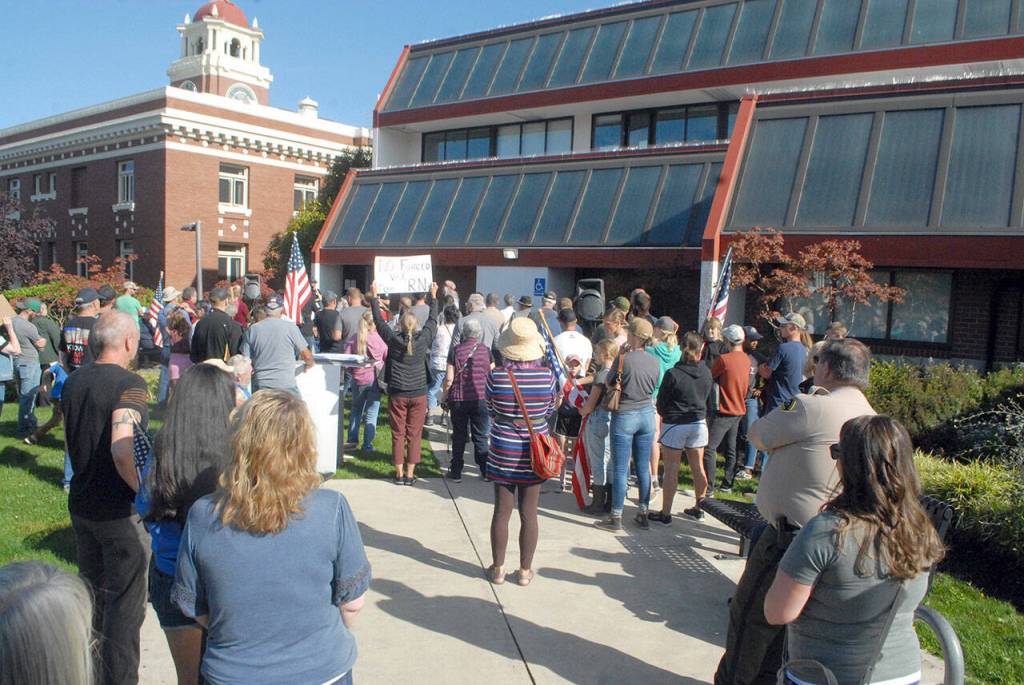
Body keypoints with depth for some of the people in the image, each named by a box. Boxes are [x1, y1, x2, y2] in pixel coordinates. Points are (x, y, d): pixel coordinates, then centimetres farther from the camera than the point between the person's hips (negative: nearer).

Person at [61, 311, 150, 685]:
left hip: (81, 504, 8)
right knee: (125, 602, 6)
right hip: (120, 512, -8)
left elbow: (73, 442, 15)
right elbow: (122, 450, -33)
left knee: (92, 592, 24)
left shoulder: (73, 382, 4)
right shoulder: (129, 384, -21)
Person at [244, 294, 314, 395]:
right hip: (286, 384, -3)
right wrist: (309, 364, 21)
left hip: (260, 385, 3)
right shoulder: (290, 327, -6)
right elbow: (307, 355, 0)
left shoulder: (253, 329, 1)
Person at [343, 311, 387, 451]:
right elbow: (387, 358, 0)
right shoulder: (380, 339, -9)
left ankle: (352, 440, 21)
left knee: (356, 410, 20)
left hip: (358, 379, 3)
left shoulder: (354, 339, -4)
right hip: (375, 379, -2)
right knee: (372, 412, 5)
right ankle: (367, 444, 5)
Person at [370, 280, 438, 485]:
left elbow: (379, 320, 3)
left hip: (397, 394, 0)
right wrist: (433, 297, 20)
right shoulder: (423, 339, -8)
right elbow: (433, 320, 8)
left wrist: (374, 297, 13)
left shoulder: (393, 339, -8)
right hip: (419, 394, 0)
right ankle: (410, 474, 9)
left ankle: (399, 474, 11)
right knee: (414, 435, 6)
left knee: (398, 434, 8)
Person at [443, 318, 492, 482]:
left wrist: (445, 396, 4)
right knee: (481, 436, 10)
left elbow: (449, 378, -9)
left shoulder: (456, 350, -6)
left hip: (458, 399, -1)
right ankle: (486, 471, 11)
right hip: (480, 399, 1)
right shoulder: (486, 350, 0)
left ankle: (456, 472, 14)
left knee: (459, 436, 10)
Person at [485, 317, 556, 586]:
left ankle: (498, 569, 24)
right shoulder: (546, 375, -12)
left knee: (502, 511, 11)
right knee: (529, 514, 10)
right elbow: (549, 410, 2)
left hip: (503, 451, 0)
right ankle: (525, 571, 22)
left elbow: (490, 411, 0)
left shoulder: (496, 376, -14)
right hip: (534, 452, 0)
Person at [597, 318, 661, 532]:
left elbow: (609, 384, -4)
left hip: (624, 416, -5)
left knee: (620, 469, 1)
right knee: (643, 468, 13)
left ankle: (616, 518, 7)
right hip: (647, 415, 5)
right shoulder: (654, 362, 0)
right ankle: (643, 514, 21)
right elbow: (652, 389, 10)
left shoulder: (623, 359, -16)